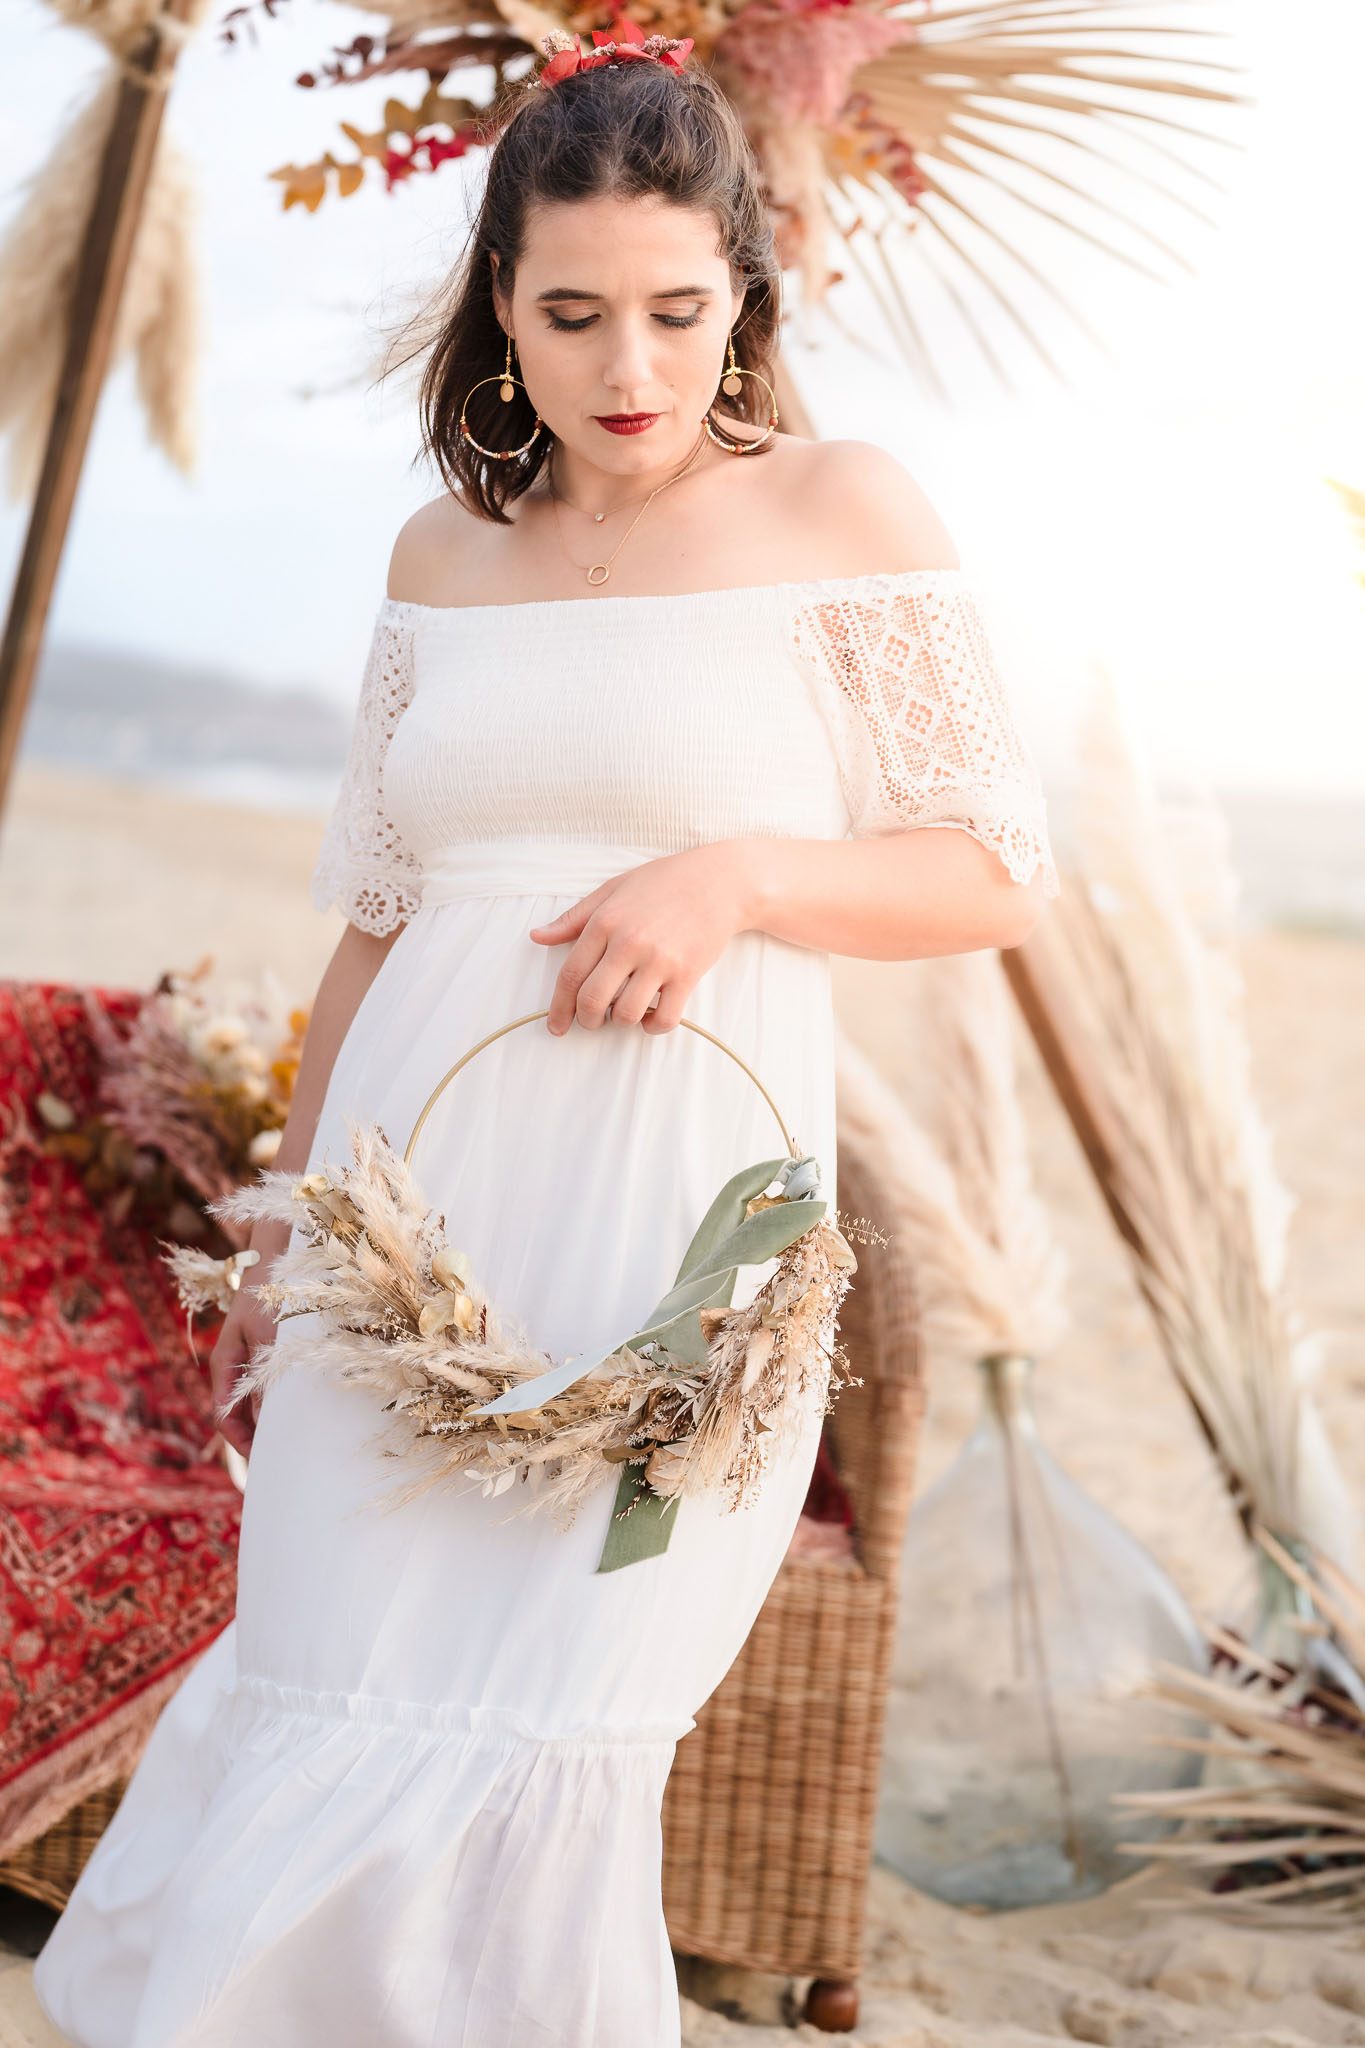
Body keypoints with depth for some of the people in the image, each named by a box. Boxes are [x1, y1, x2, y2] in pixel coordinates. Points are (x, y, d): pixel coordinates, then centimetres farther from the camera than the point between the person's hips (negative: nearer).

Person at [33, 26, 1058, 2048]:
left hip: (671, 1206, -4)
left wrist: (737, 874, -14)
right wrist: (280, 1237, 19)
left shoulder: (841, 512, 1)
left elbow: (1001, 874, 3)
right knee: (339, 1708, 4)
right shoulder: (444, 552, 13)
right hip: (420, 1195, 4)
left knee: (522, 1749, -5)